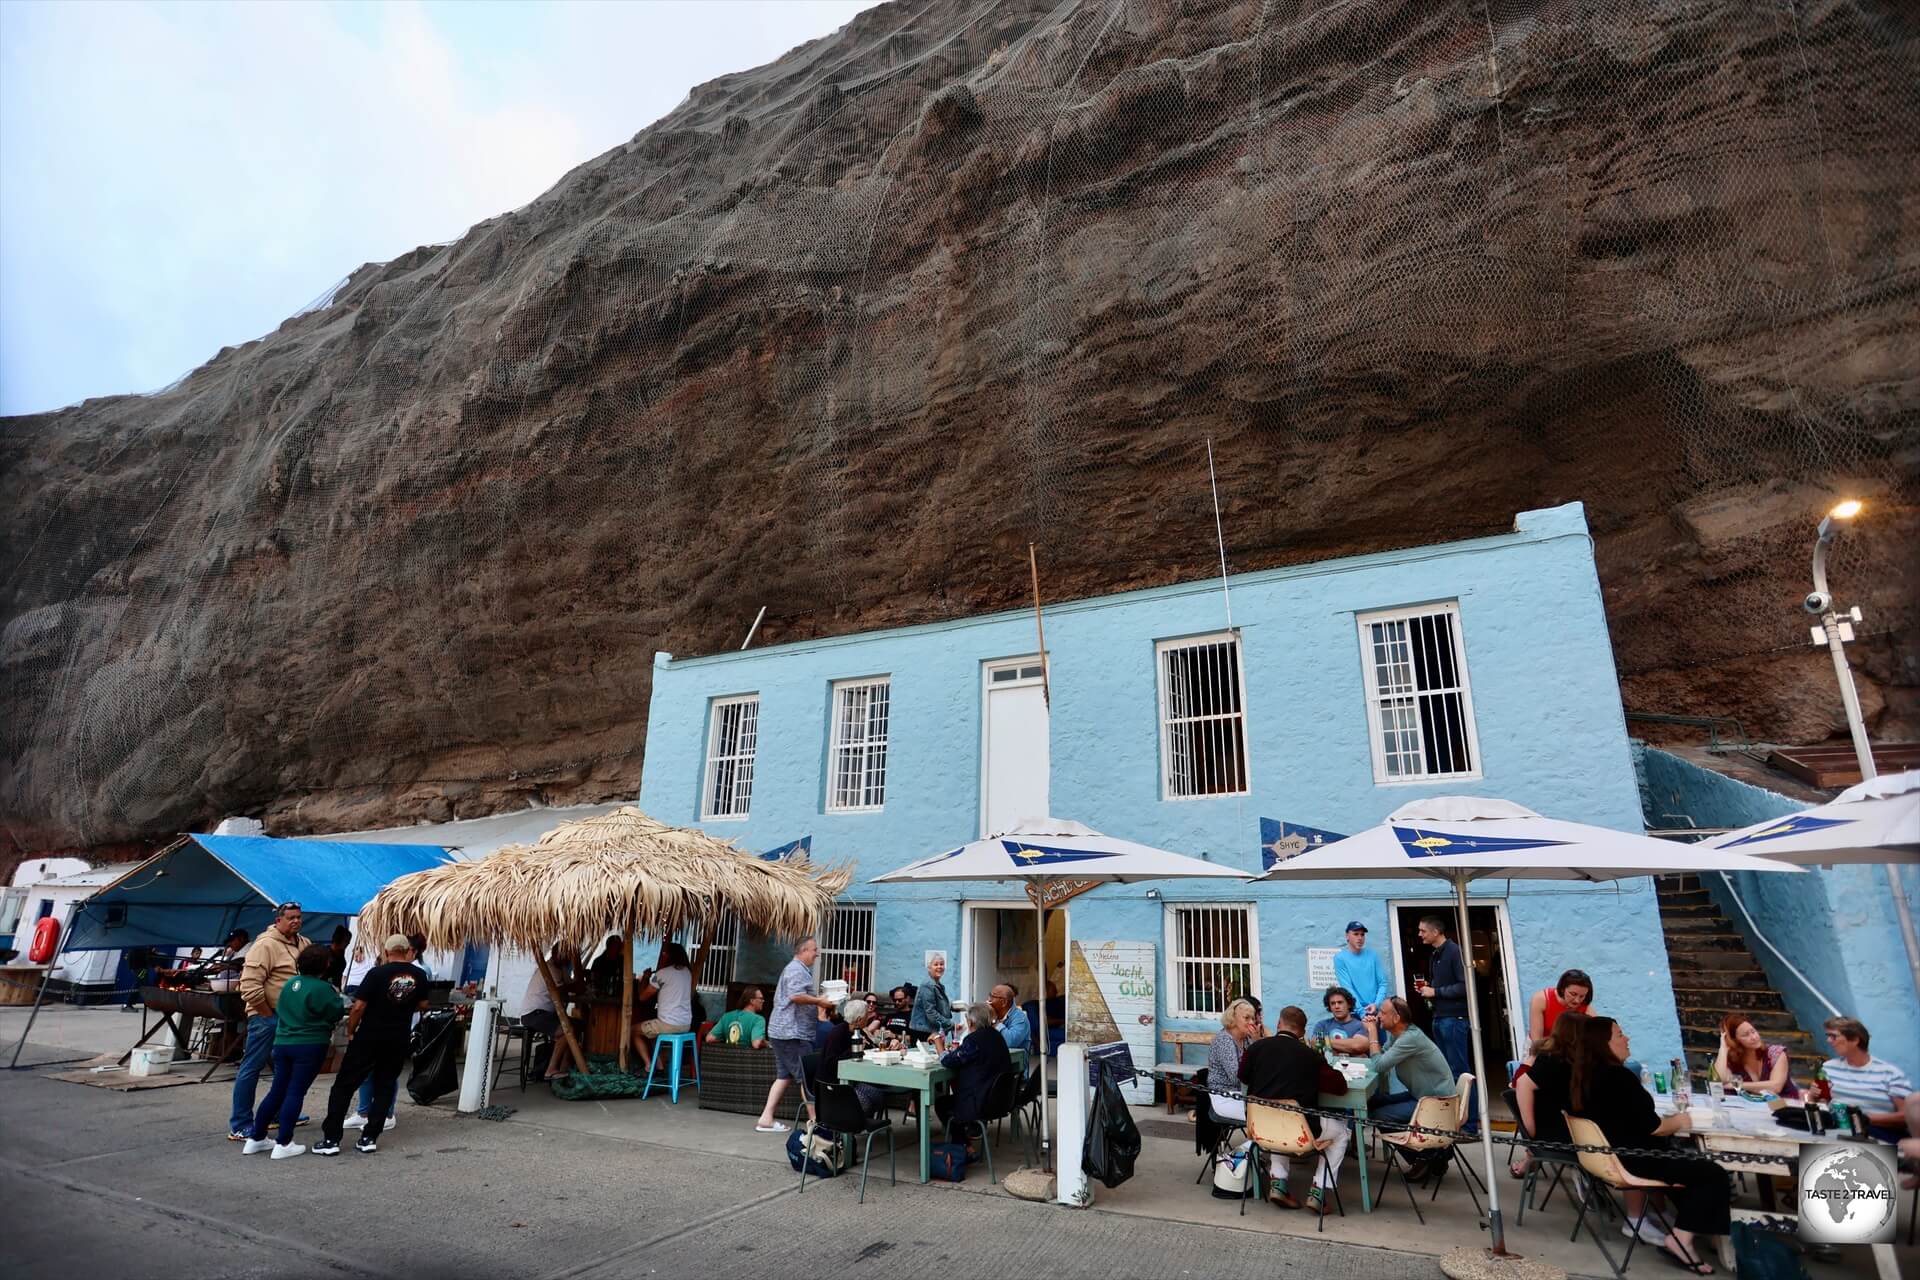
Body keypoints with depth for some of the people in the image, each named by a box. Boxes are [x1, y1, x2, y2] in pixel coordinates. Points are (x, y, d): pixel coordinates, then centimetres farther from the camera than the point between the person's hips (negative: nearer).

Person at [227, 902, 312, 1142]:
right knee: (252, 1068, -2)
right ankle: (239, 1126, 5)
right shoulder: (266, 944, -16)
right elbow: (250, 985, -22)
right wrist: (269, 1014, -16)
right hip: (266, 1017, -8)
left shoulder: (304, 943, 8)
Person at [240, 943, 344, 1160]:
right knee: (296, 1092, -2)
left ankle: (256, 1138, 23)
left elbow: (279, 1009, 19)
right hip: (310, 1046, -7)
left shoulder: (289, 983, 7)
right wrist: (337, 995, 6)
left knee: (277, 1091, 16)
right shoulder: (322, 988, -16)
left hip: (282, 1043, 7)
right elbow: (336, 1013, -8)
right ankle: (283, 1144, 0)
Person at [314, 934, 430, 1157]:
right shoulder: (419, 975, -1)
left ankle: (331, 1139, 8)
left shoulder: (377, 973, -13)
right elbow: (422, 1005, 10)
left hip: (369, 1037, -3)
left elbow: (359, 1006, -14)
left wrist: (350, 1031, 1)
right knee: (385, 1086, 12)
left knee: (344, 1085, 8)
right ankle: (369, 1138, 10)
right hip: (400, 1039, 3)